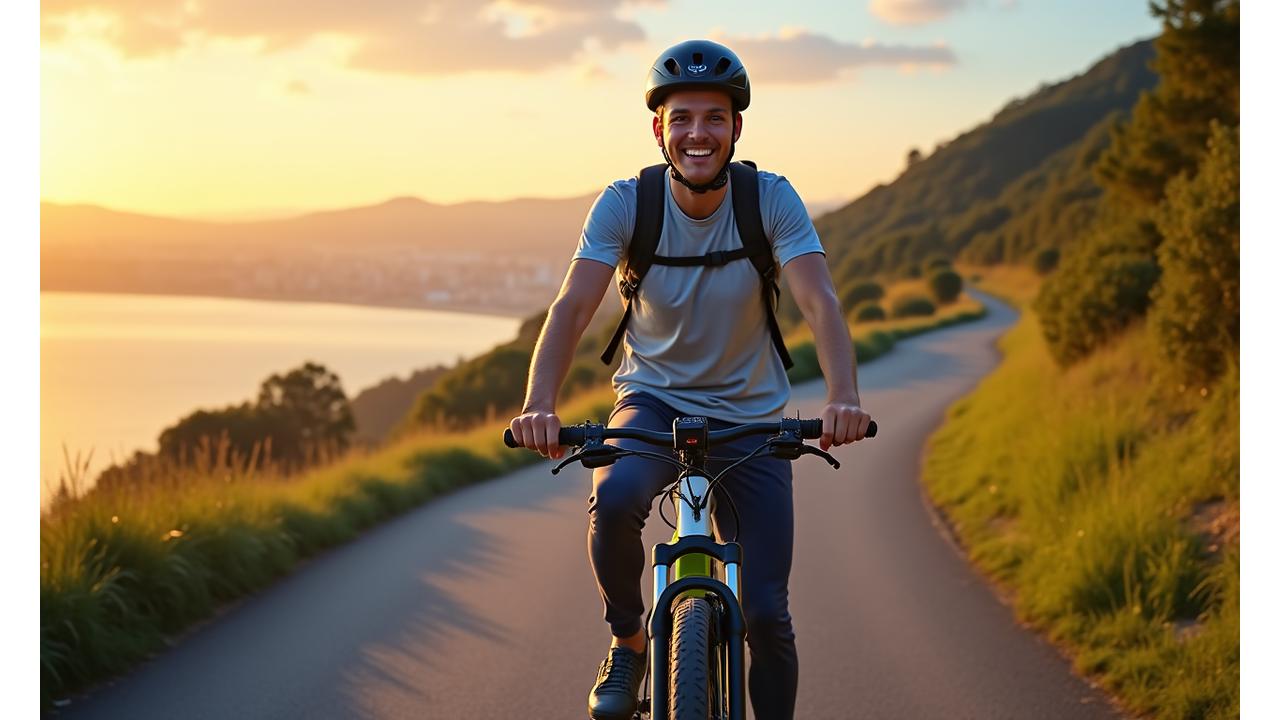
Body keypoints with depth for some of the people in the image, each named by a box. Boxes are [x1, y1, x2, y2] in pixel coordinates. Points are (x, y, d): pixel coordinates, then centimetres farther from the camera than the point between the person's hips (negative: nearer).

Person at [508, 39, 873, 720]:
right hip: (654, 402, 0)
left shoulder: (772, 199, -13)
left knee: (766, 614, -7)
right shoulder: (625, 203, -13)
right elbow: (573, 306, -22)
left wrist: (843, 397, -43)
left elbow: (819, 301, -24)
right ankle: (627, 643, -6)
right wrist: (539, 403, -40)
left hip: (751, 419, 1)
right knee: (614, 499, -34)